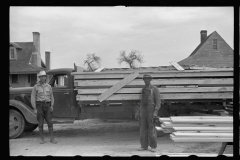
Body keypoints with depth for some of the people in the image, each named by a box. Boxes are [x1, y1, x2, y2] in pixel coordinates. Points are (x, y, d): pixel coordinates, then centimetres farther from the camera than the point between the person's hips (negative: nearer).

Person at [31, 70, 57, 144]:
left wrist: (52, 106, -1)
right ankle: (41, 139, 11)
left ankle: (52, 138, 1)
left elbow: (51, 97, 12)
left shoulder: (48, 86, 9)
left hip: (47, 105, 2)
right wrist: (34, 109, -9)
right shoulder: (35, 87, 0)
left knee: (50, 122, -4)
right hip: (39, 105, -2)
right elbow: (33, 98, -2)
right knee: (40, 123, 0)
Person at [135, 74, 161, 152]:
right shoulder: (143, 89, 14)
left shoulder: (155, 89, -4)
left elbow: (158, 102, -9)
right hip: (143, 111, 5)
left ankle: (153, 147, 3)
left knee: (152, 129, -5)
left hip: (151, 110, -5)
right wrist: (138, 112, 12)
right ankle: (144, 146, 10)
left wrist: (155, 112, -21)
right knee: (143, 128, 3)